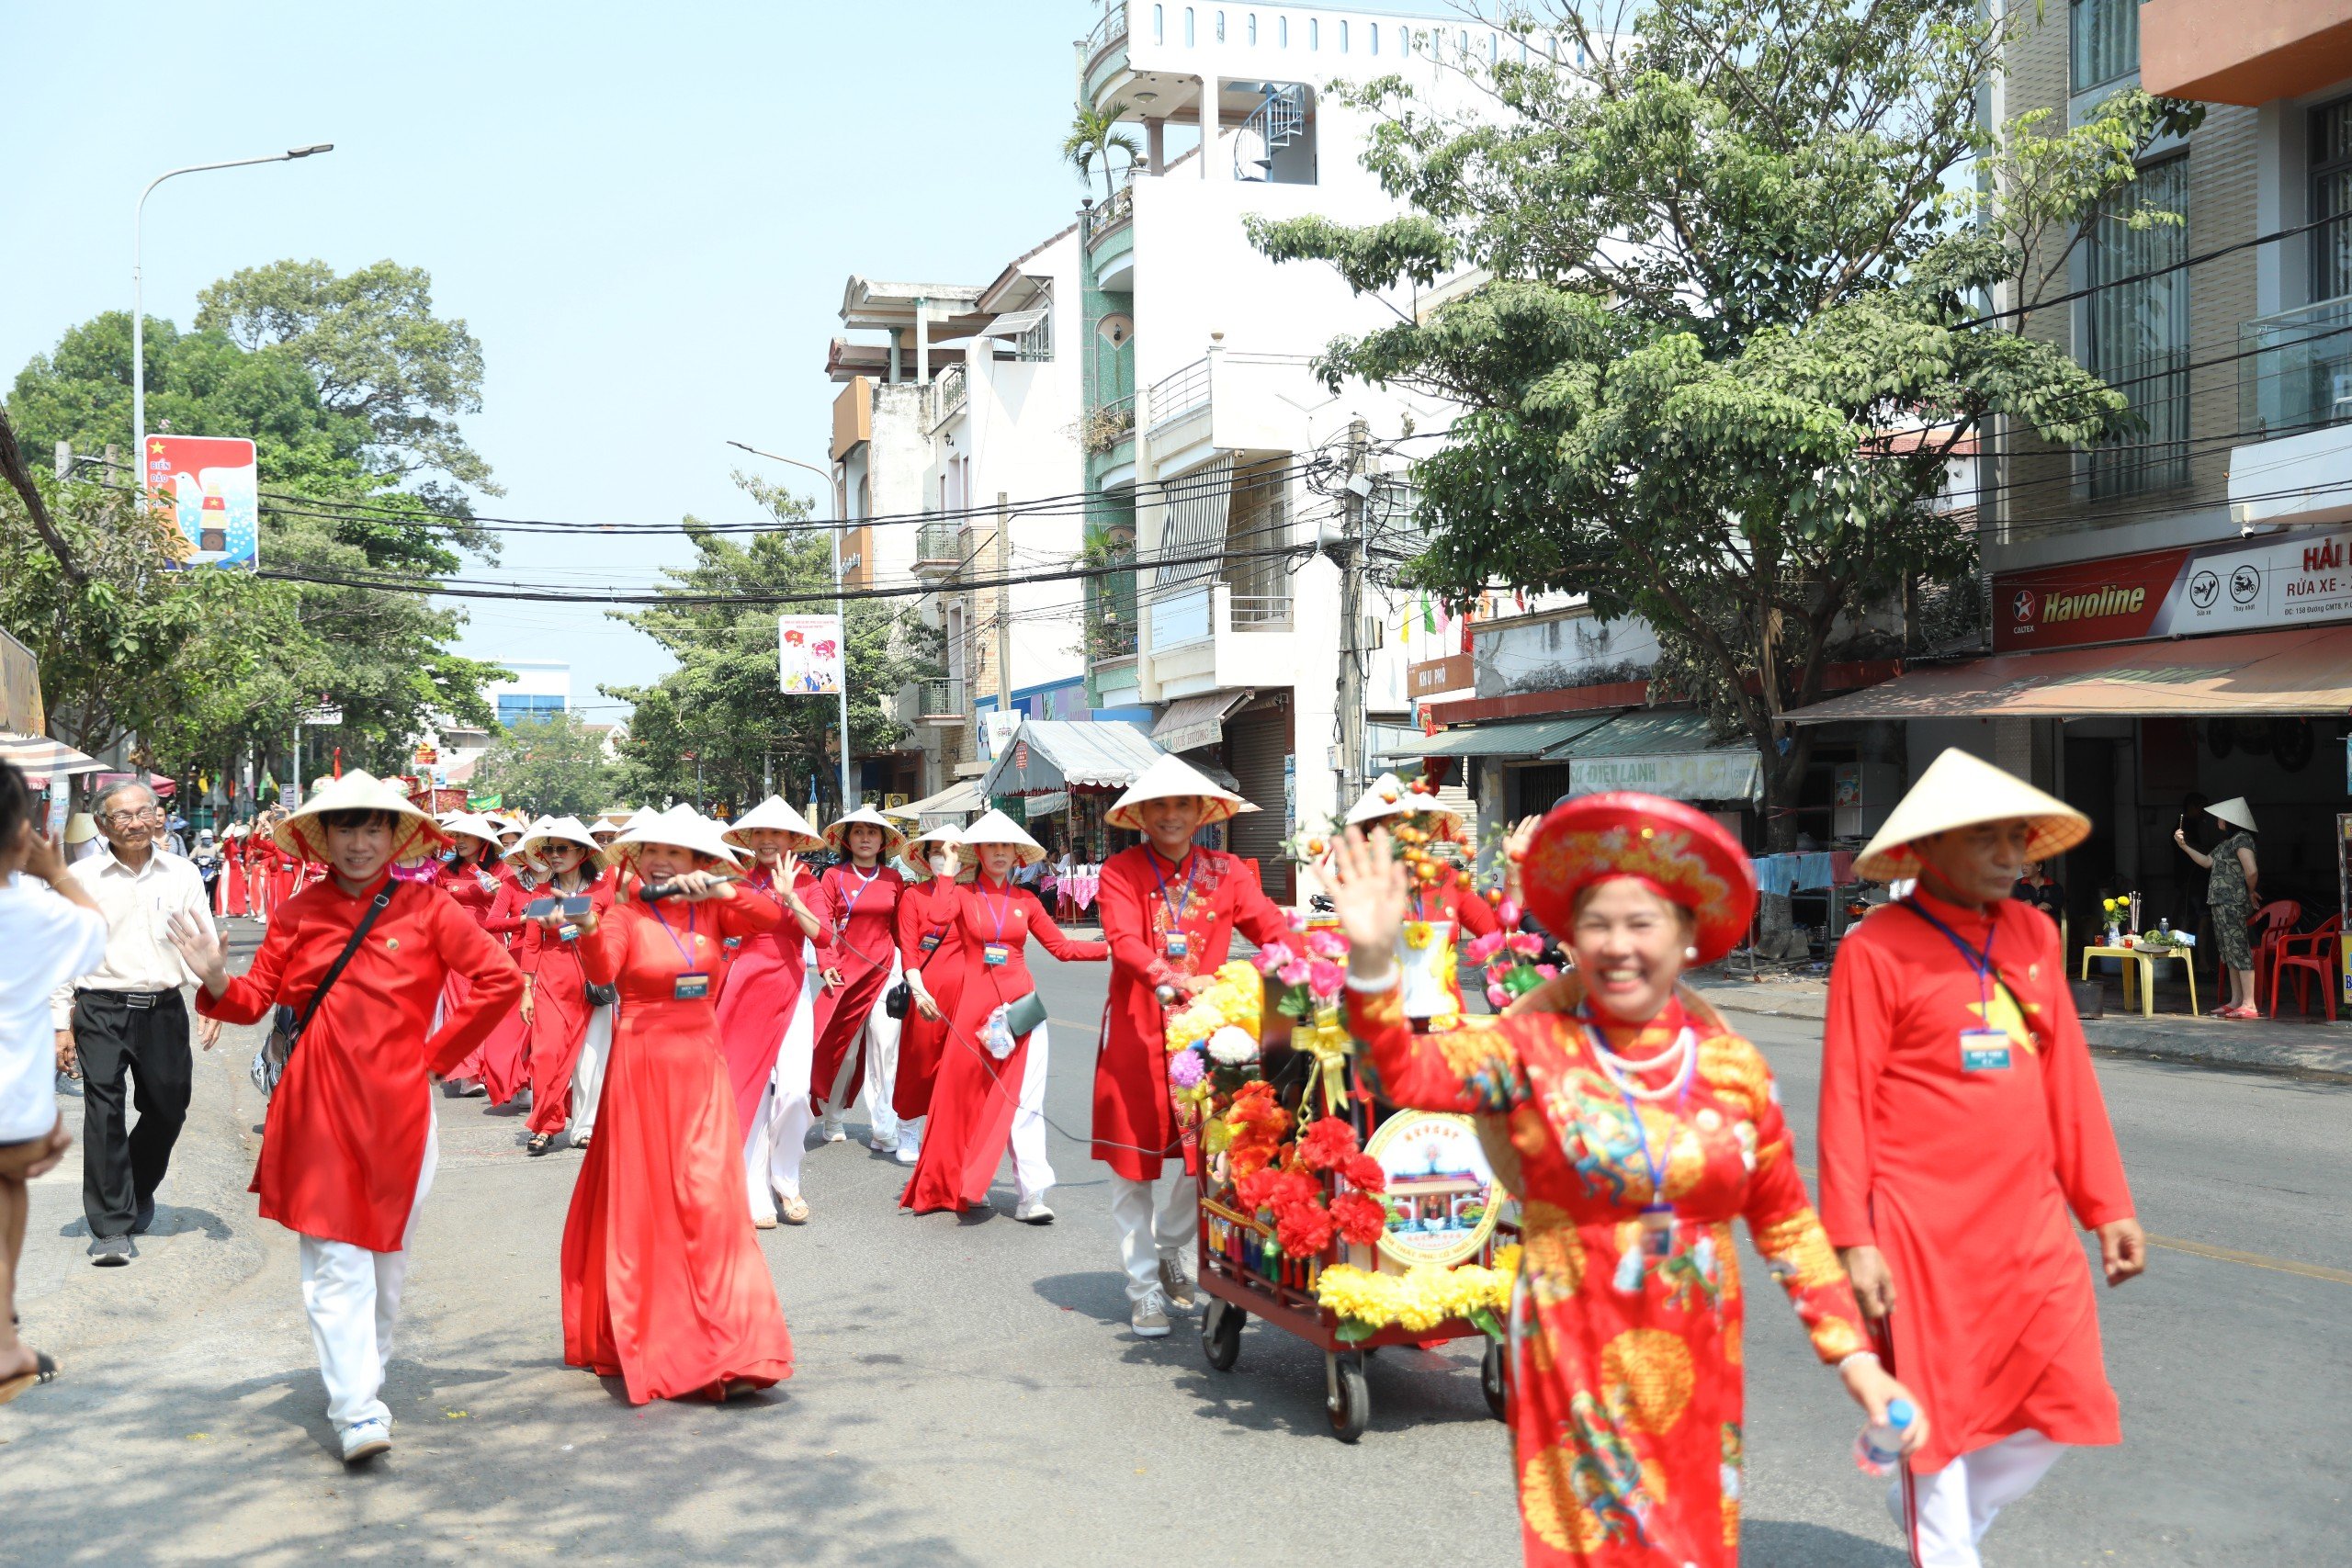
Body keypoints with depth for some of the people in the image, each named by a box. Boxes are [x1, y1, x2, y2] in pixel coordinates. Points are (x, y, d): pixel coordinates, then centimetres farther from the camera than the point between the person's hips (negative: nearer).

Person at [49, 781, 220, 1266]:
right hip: (101, 1010, -2)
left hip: (164, 1008, 2)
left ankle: (139, 1193, 38)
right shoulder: (82, 879, 2)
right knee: (105, 1113, -7)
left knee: (168, 1108, 11)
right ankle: (112, 1228, -2)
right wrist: (62, 1023, 1)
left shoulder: (183, 875, 6)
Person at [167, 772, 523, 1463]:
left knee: (388, 1253, 13)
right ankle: (357, 1413, -6)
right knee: (336, 1259, -6)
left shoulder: (425, 907, -2)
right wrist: (217, 981, -17)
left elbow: (501, 980, -4)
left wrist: (438, 1052, -3)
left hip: (398, 1107, 0)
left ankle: (366, 1376, 33)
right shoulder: (297, 914, 4)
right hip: (318, 1109, 0)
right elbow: (257, 998, 5)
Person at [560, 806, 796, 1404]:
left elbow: (772, 915, -5)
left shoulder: (708, 910, 6)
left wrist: (720, 890, -15)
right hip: (643, 1063, -3)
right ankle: (642, 1341, 15)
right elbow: (601, 971, -23)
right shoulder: (626, 913, -7)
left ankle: (730, 1350, 3)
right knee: (642, 1203, 2)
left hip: (702, 1063, 3)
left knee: (709, 1198, -1)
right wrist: (588, 925, -40)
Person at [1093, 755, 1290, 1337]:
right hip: (1136, 1028, -2)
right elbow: (1124, 940, -18)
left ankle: (1171, 1252, 30)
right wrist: (1173, 981, -35)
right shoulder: (1121, 871, -2)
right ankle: (1144, 1289, 16)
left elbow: (1273, 928, -3)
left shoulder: (1225, 871, 7)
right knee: (1133, 1159, 3)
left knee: (1205, 1155, 2)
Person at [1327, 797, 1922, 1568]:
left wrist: (1853, 1356, 5)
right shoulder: (1534, 1047, -7)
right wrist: (1373, 962, -36)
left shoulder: (1733, 1066, 0)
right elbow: (1409, 1074, -21)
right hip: (1573, 1364, -3)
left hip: (1697, 1368, 3)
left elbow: (1786, 1222, 7)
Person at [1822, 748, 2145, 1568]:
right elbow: (1846, 1101, -10)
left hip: (2030, 1218, 6)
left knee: (2066, 1404, 9)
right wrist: (1853, 1240, -13)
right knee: (1937, 1410, 5)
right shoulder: (1876, 948, -9)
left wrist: (2107, 1205, 11)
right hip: (1924, 1231, -6)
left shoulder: (2033, 932, 8)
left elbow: (2067, 1076, 12)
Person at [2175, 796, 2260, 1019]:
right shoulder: (2226, 842, 18)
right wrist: (2184, 846, 19)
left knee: (2239, 950, -11)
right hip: (2221, 903, 11)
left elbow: (2252, 871, -22)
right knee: (2229, 952, 12)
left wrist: (2250, 892, -6)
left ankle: (2249, 1005, -12)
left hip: (2233, 905, -11)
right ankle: (2235, 1001, 17)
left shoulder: (2241, 839, -13)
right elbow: (2207, 862, 26)